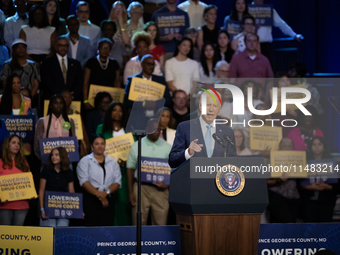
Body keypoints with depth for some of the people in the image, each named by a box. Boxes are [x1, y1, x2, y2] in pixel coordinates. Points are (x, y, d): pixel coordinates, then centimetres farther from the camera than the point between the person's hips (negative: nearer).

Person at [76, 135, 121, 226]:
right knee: (92, 226, -11)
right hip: (91, 199, -3)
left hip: (108, 199, 3)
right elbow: (84, 182, -6)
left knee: (108, 225, -6)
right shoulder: (85, 161, 6)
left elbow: (117, 182, 7)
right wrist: (98, 194, -16)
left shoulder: (112, 162, 15)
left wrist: (106, 192, -12)